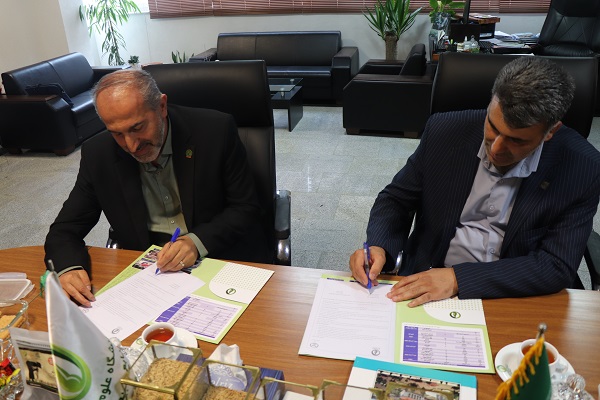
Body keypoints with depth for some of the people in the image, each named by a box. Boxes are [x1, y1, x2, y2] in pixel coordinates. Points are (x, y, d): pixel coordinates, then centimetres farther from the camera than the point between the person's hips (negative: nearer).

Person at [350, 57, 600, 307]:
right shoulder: (445, 131, -8)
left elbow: (557, 267, -14)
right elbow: (396, 199, 3)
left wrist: (457, 278, -24)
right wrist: (379, 246, -17)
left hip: (515, 299, 0)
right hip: (423, 287, 1)